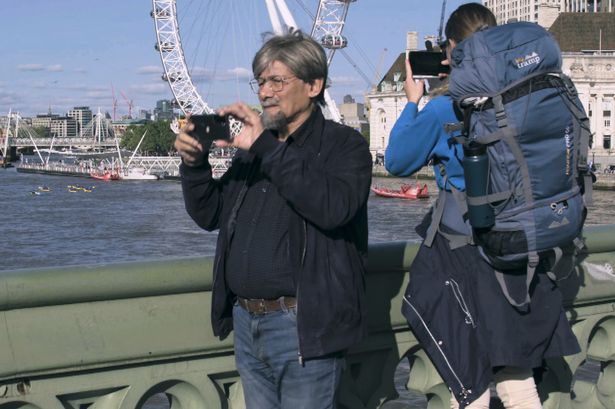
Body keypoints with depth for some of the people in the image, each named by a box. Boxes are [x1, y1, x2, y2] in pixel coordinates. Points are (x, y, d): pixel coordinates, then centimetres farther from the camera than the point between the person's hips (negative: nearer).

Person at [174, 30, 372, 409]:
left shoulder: (344, 145, -5)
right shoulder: (253, 146, 15)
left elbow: (334, 207, -26)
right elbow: (211, 215, 16)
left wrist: (266, 147, -25)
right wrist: (194, 164, -3)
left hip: (303, 328, -6)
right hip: (246, 322, 6)